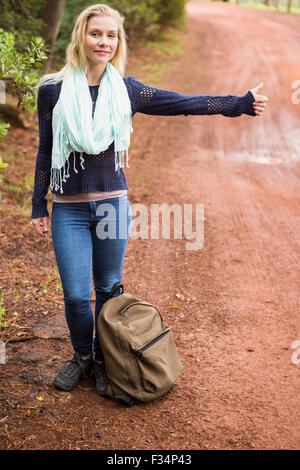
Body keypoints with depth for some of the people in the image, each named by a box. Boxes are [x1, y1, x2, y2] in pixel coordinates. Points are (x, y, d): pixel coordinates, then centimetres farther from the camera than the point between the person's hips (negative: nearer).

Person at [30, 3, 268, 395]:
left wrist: (239, 104, -1)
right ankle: (82, 356, 29)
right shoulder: (53, 90, 0)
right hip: (68, 209, -1)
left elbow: (184, 103, 2)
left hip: (113, 204, 1)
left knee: (109, 291, 10)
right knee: (76, 295, 0)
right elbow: (45, 153, 5)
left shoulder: (126, 90, 3)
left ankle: (104, 361, 32)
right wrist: (38, 207, 6)